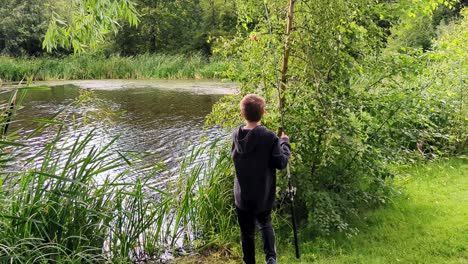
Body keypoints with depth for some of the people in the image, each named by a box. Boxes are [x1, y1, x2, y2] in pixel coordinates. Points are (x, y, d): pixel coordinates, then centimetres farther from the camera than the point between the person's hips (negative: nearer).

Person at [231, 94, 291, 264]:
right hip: (264, 195, -1)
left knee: (247, 231, 16)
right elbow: (281, 163, -15)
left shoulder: (236, 136, -6)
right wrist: (285, 142, 0)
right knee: (265, 224, 23)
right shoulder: (269, 137, -19)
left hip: (243, 196, 2)